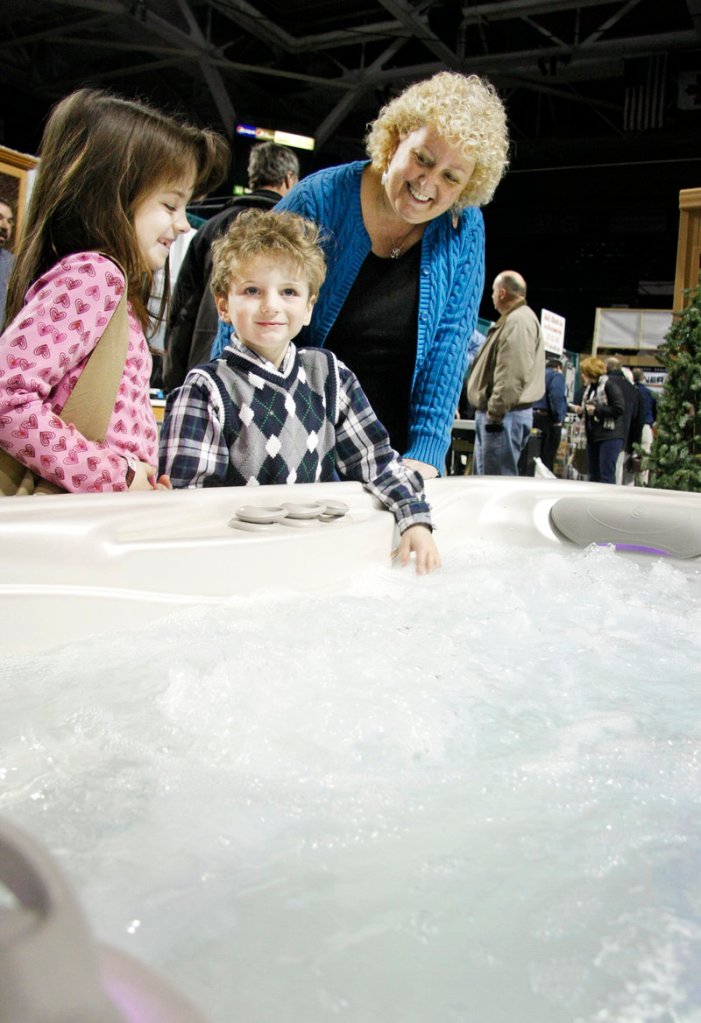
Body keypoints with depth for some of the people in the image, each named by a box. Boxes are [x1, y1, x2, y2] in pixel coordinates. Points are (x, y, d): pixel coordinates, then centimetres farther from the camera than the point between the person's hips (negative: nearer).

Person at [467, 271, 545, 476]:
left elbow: (512, 375, -24)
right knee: (483, 476, 16)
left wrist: (495, 411, -24)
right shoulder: (511, 320, 21)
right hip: (494, 412, 11)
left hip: (505, 415, -11)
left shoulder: (519, 321, -15)